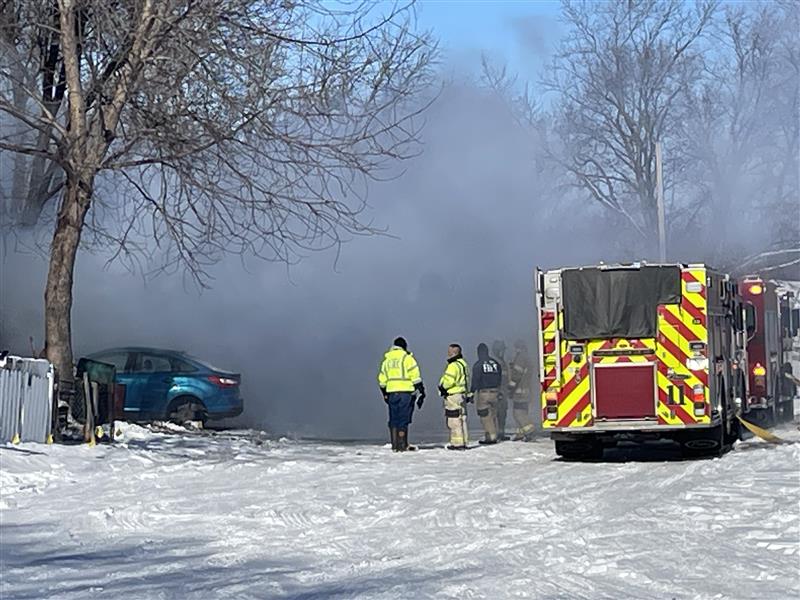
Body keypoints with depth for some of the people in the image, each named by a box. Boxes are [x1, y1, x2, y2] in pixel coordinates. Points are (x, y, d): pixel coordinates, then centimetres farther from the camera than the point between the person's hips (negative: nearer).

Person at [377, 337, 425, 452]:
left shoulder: (386, 359, 15)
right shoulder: (406, 357, -2)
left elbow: (382, 380, 18)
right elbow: (415, 377, -8)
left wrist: (385, 394, 28)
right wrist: (421, 391, -4)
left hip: (391, 393, 5)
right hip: (405, 392, -5)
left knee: (393, 420, 10)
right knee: (403, 420, -4)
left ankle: (395, 446, 9)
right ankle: (402, 446, -8)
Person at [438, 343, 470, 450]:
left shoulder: (453, 365, -17)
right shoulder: (463, 363, 16)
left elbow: (449, 381, -24)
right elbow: (467, 381, 21)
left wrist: (442, 387, -6)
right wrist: (467, 395, 24)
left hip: (453, 395, -10)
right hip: (462, 394, 10)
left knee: (454, 421, -7)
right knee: (461, 419, 13)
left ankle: (457, 443, -7)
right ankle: (463, 442, 16)